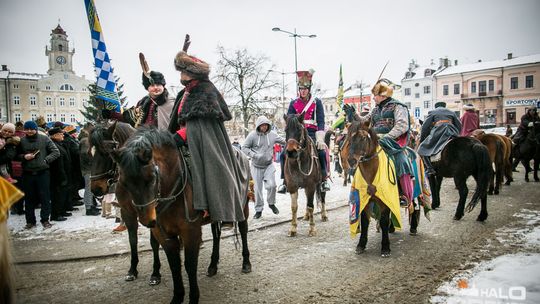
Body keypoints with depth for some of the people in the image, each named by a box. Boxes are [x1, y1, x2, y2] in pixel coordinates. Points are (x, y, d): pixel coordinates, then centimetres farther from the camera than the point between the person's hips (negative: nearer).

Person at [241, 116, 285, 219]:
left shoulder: (272, 134, -1)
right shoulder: (252, 135, -10)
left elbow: (283, 141, 14)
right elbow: (244, 148, -8)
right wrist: (254, 155, -20)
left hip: (269, 165, 1)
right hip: (256, 166, -1)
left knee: (271, 185, -13)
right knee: (258, 188, 5)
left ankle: (271, 203, 16)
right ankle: (258, 209, 21)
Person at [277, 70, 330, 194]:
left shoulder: (317, 102, 5)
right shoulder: (293, 103, 10)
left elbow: (320, 121, -4)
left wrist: (320, 139, -17)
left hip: (312, 133, -2)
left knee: (322, 153, -24)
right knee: (284, 154, -14)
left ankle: (324, 179, -5)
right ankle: (285, 181, -1)